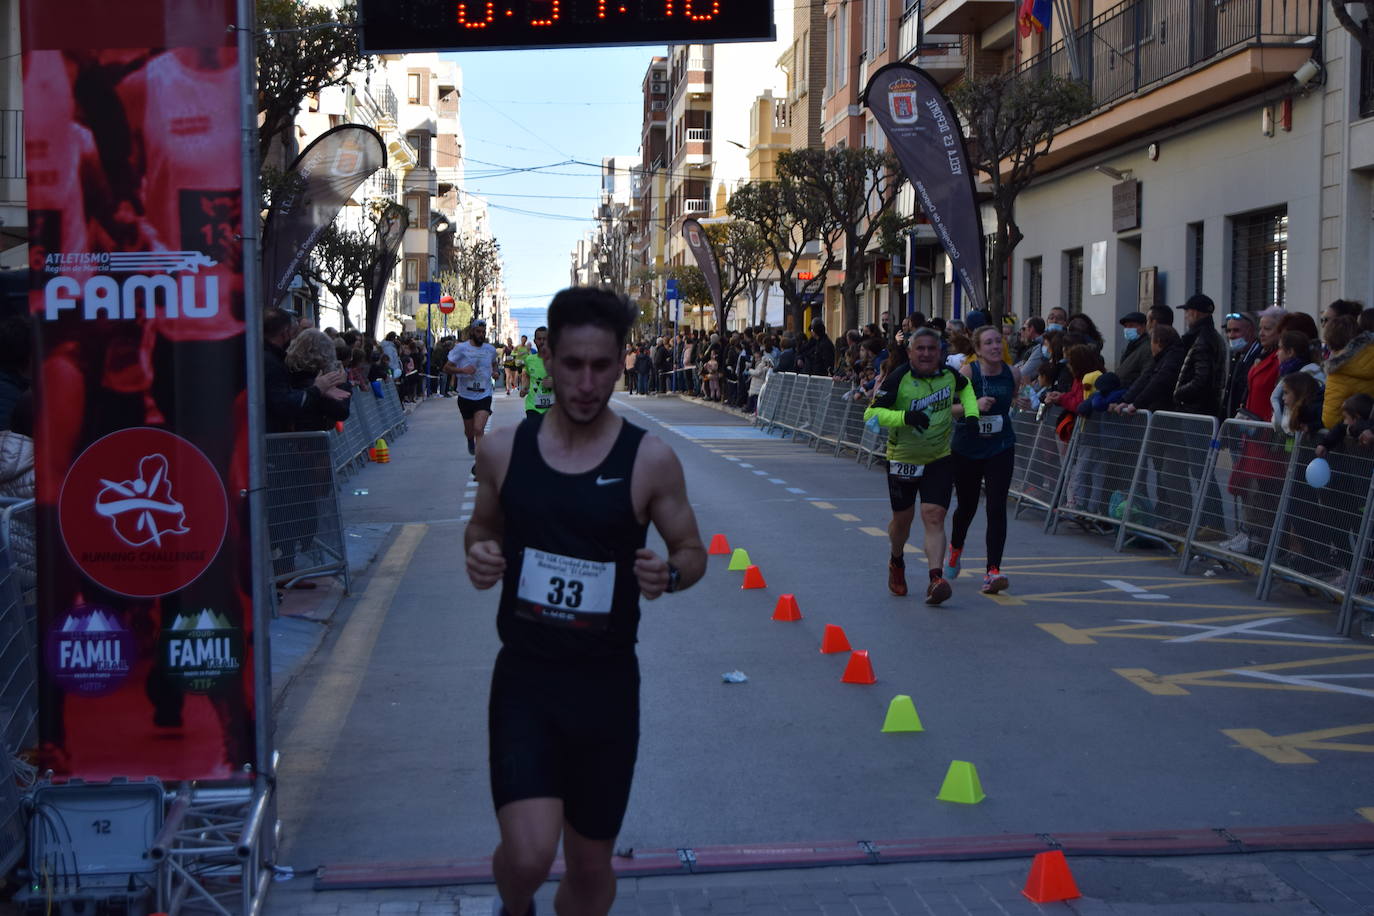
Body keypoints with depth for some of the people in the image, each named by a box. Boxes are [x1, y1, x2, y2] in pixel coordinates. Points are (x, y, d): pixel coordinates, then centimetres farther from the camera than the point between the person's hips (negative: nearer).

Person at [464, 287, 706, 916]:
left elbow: (692, 552, 4)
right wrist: (479, 554, -7)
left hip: (606, 683, 0)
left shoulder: (650, 460, -7)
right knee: (528, 857, -15)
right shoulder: (505, 449, -1)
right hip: (523, 678, 0)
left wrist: (669, 573, -20)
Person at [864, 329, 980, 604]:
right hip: (903, 457, -1)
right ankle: (896, 563, 42)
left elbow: (965, 387, 20)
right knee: (902, 518, 13)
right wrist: (905, 417, -34)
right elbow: (871, 413, -20)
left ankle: (936, 579, -19)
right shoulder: (898, 378, -17)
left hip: (940, 458, 1)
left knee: (934, 517, -12)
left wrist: (971, 413, 4)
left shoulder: (948, 373, -4)